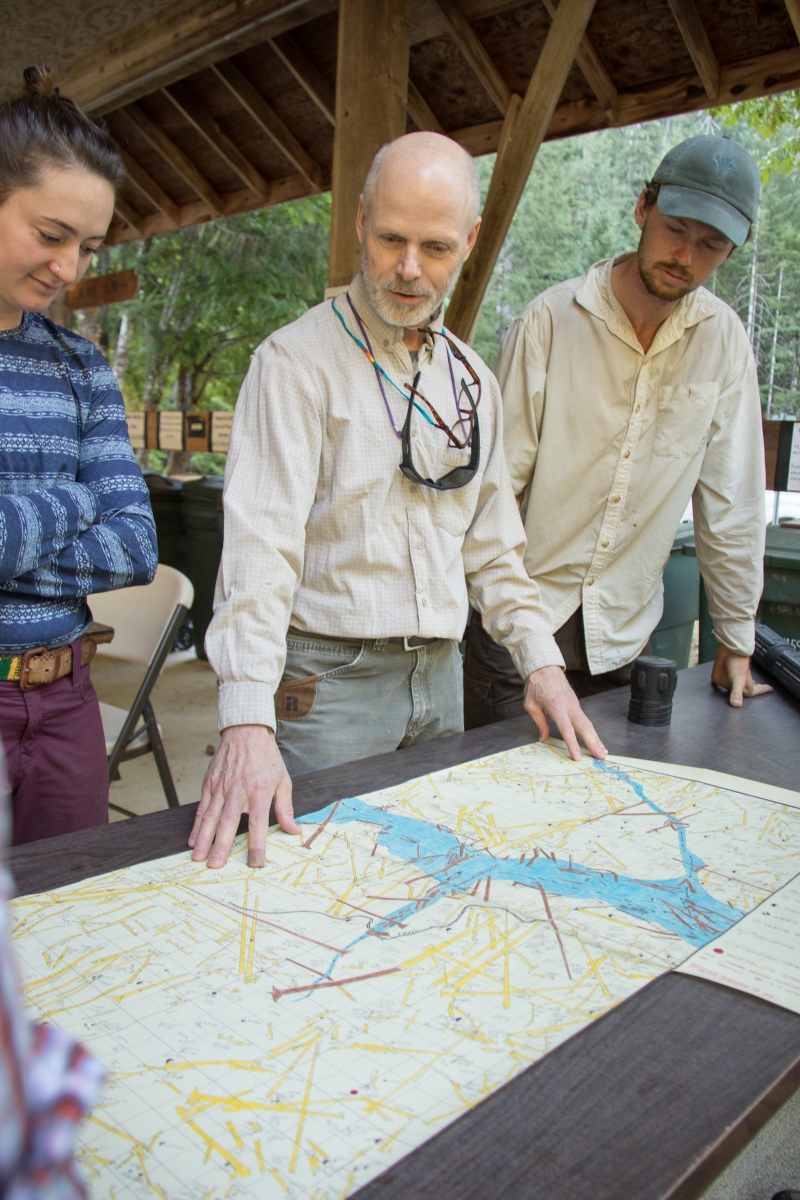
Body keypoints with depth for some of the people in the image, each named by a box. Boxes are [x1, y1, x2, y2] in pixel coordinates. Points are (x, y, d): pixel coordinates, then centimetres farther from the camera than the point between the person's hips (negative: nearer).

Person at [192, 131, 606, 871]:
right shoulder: (298, 361, -10)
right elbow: (262, 538, -20)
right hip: (327, 678, -6)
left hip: (440, 673, 6)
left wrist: (540, 659, 6)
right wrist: (247, 718, -30)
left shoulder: (472, 381, 11)